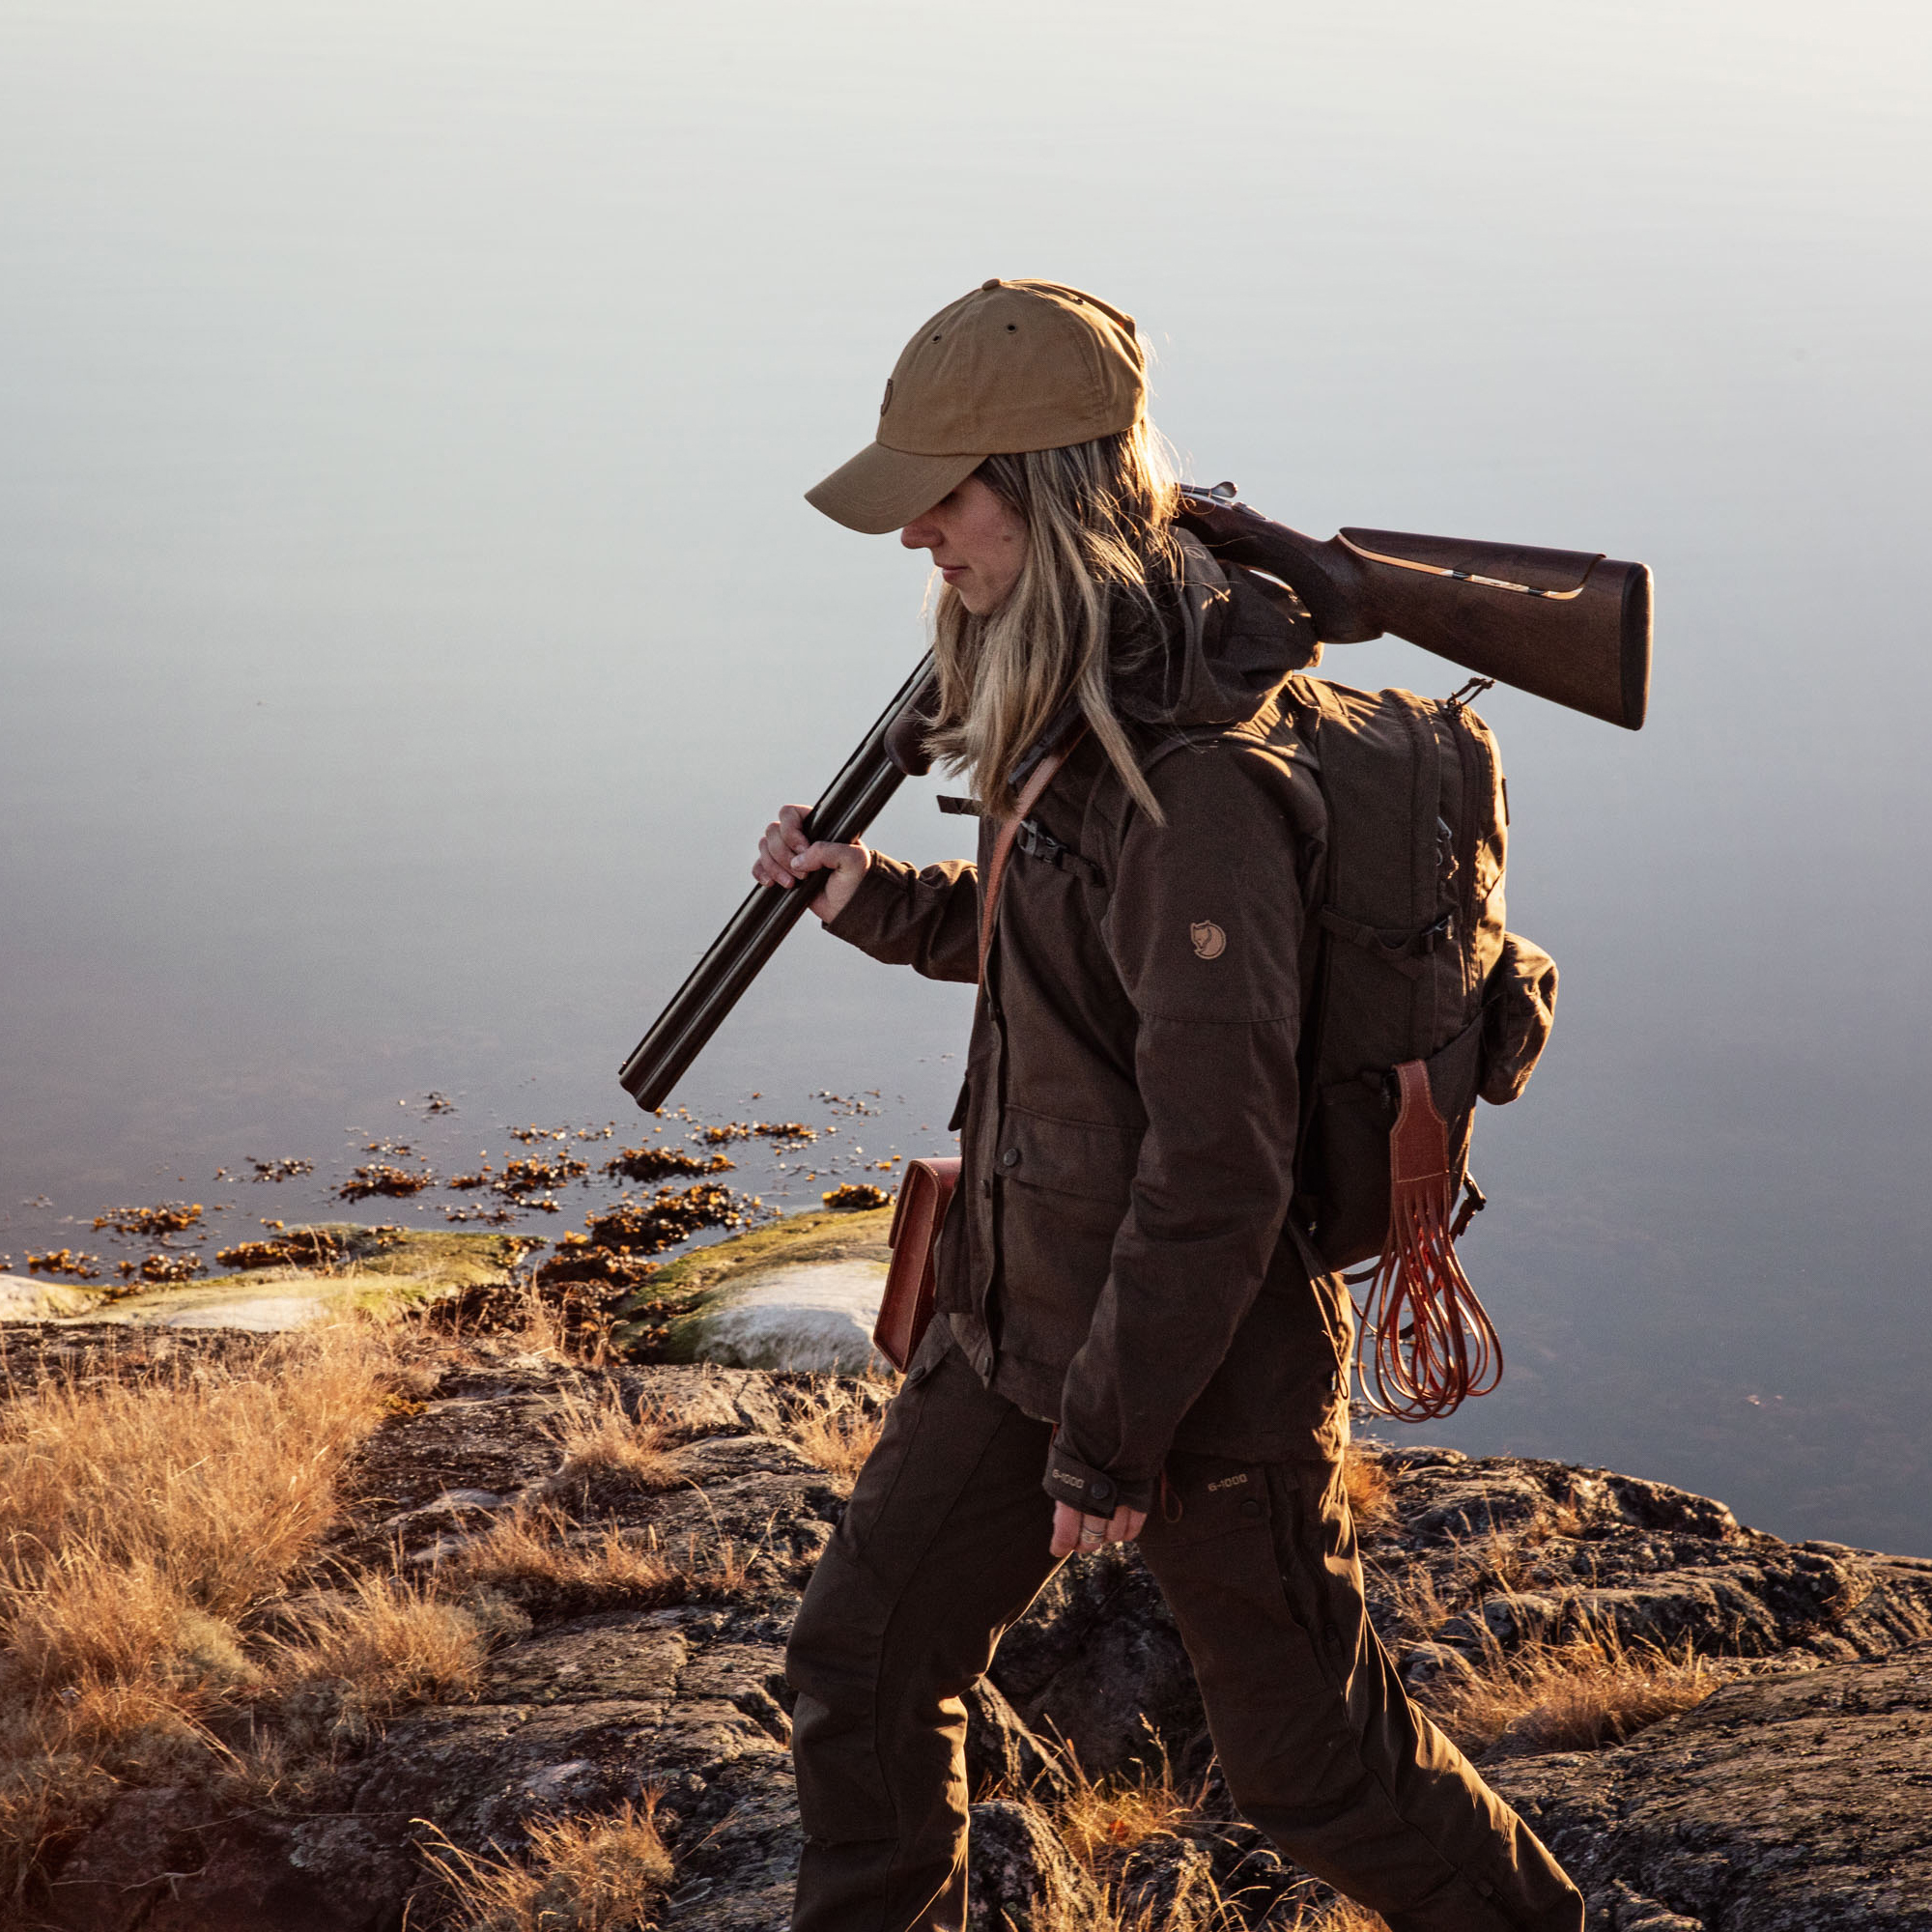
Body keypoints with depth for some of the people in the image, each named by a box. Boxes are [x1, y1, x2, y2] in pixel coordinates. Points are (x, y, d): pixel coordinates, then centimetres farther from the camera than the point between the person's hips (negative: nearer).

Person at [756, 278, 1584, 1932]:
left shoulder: (1199, 784, -28)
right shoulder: (1083, 717, 2)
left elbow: (1217, 1158, -28)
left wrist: (1107, 1437, -20)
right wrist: (872, 896, 7)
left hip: (1207, 1358, -9)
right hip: (1017, 1312, 9)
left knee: (1307, 1756, 10)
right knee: (862, 1664, 11)